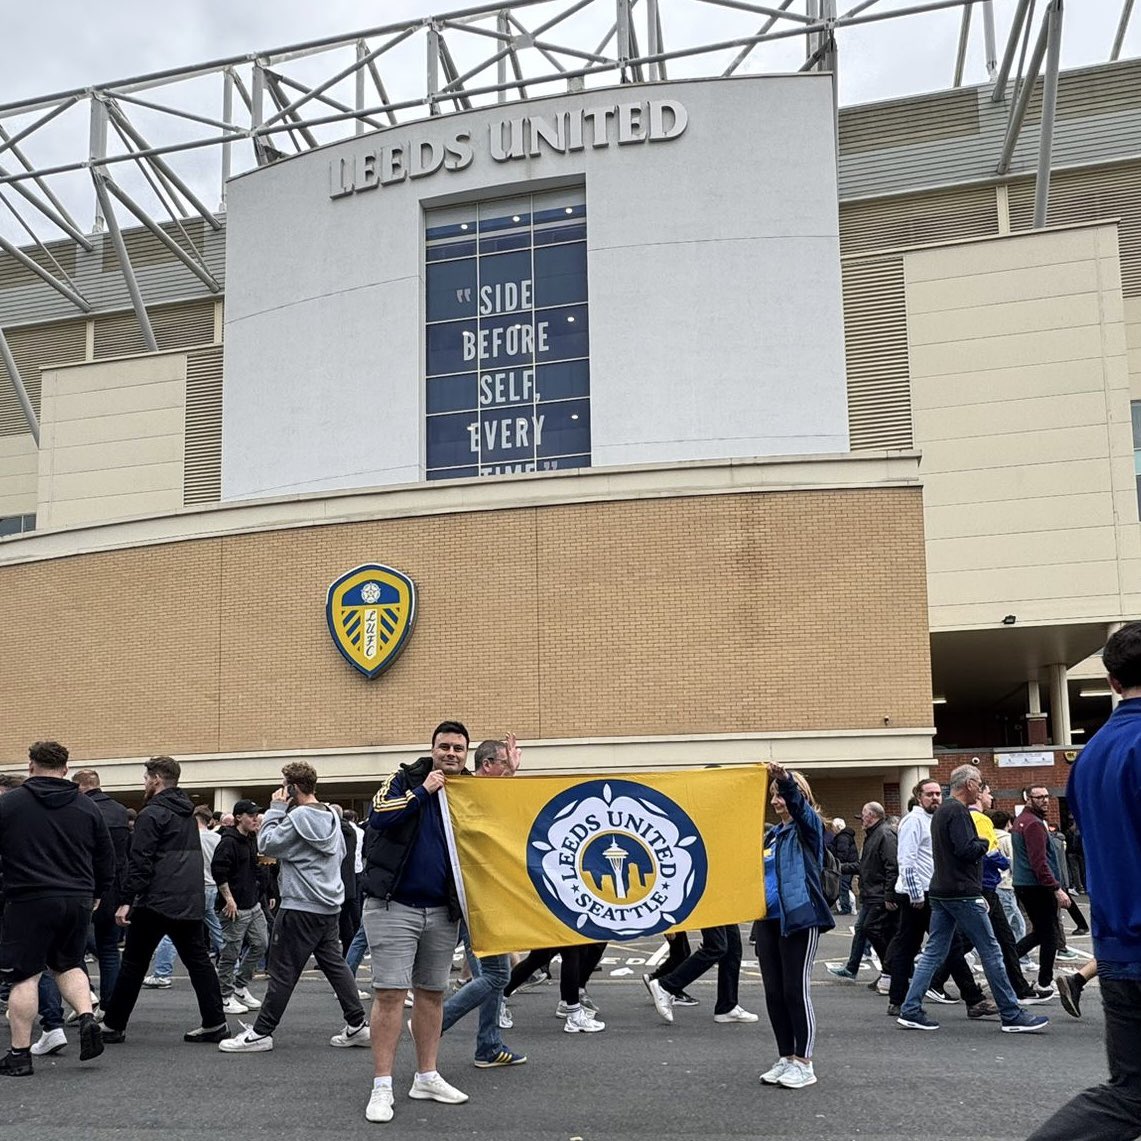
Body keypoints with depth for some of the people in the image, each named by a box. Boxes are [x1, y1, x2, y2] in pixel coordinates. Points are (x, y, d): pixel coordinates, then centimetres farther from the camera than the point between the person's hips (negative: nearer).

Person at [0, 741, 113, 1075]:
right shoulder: (87, 807, 7)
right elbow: (106, 858, 13)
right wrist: (96, 894, 25)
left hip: (30, 901, -4)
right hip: (78, 901, 4)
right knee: (68, 964, 22)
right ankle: (87, 1019, 3)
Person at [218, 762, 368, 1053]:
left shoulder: (299, 816, -15)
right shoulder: (332, 815, 11)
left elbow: (266, 844, -12)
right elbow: (340, 853, 20)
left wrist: (276, 808, -6)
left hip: (301, 907, -8)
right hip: (330, 905, 8)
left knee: (283, 971, -2)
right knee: (335, 964, 12)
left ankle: (260, 1033, 5)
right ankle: (357, 1025, 11)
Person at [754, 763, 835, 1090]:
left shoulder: (809, 826, -2)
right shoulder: (773, 835, 17)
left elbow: (798, 803, -24)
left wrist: (785, 778, -43)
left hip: (799, 920, -7)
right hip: (769, 920, 7)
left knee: (796, 990, -5)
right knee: (774, 993, 7)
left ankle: (804, 1063, 4)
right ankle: (786, 1059, 16)